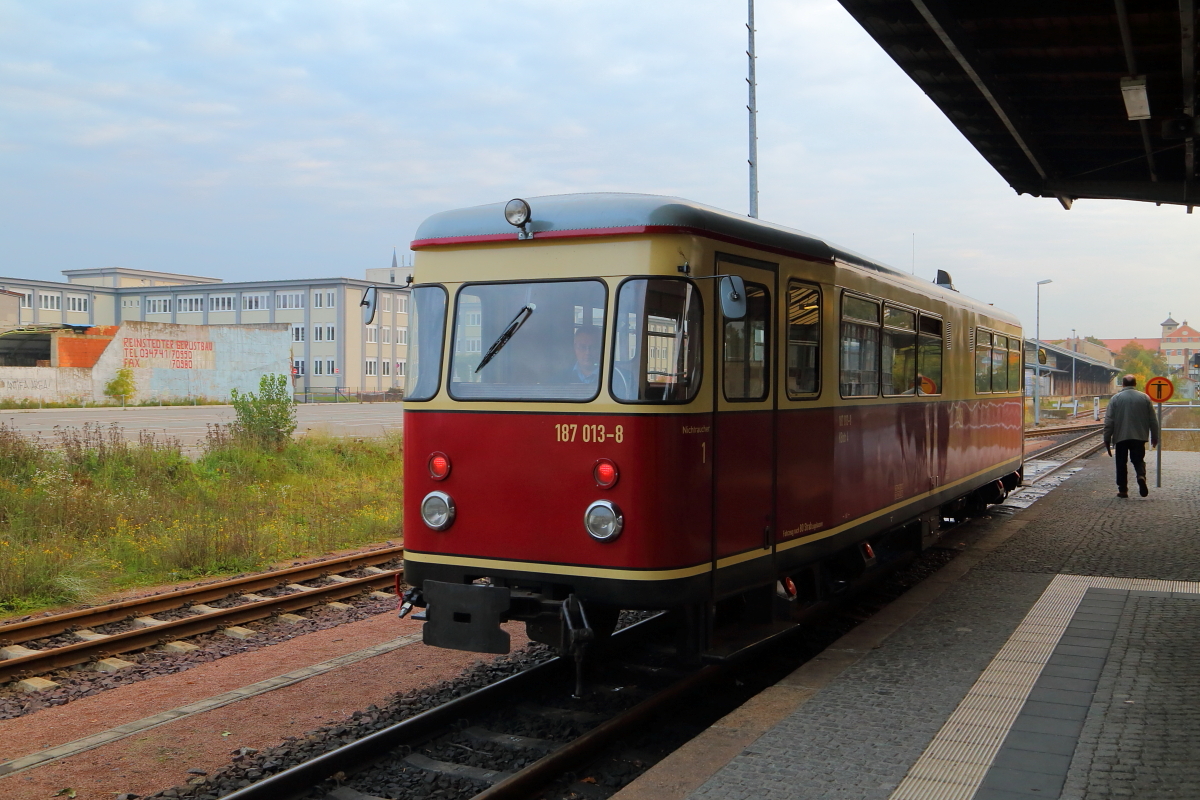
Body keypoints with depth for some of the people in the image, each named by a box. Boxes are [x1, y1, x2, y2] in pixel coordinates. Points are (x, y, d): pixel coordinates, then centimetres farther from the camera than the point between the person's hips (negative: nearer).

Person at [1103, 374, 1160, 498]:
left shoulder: (1116, 398, -1)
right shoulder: (1145, 398, 4)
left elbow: (1109, 421, -4)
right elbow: (1153, 420, 7)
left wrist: (1107, 438, 1)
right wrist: (1154, 437, 16)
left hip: (1121, 437, -1)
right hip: (1139, 436, 1)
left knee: (1121, 462, 6)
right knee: (1138, 459, 11)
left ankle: (1123, 489, 4)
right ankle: (1141, 476, -19)